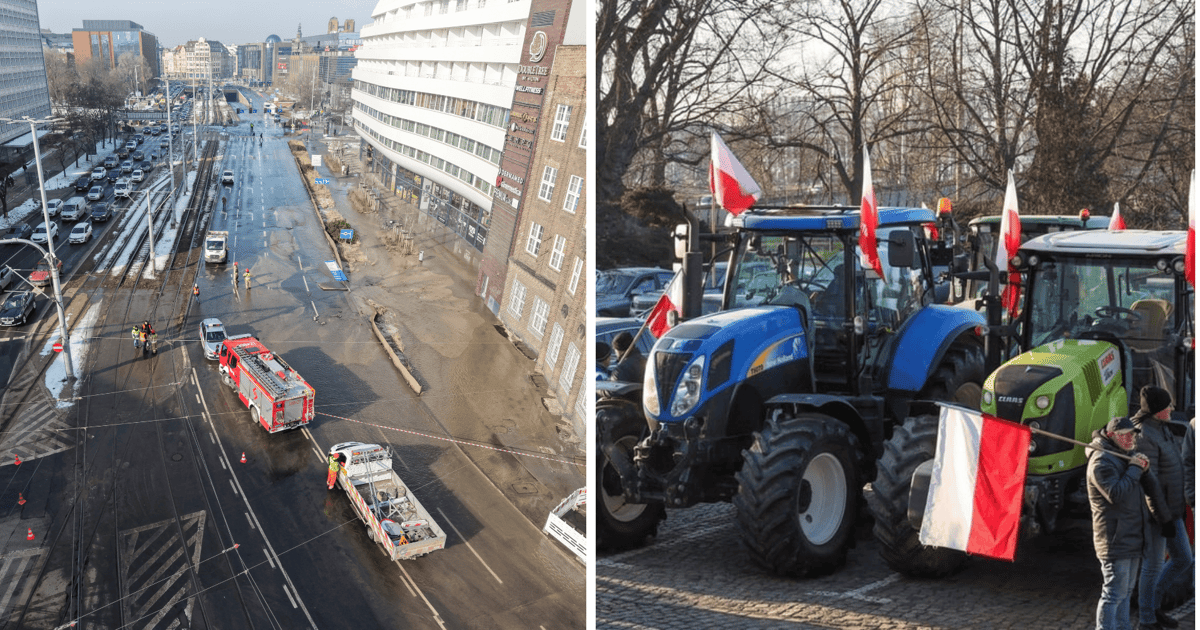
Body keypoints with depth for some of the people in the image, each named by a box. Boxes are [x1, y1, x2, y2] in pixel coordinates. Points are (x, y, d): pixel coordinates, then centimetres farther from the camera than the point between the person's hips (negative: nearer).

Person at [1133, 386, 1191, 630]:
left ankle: (1153, 603, 32)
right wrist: (1163, 518, -20)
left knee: (1183, 560, 17)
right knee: (1153, 566, 3)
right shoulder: (1145, 437, -22)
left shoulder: (1162, 429, 9)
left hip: (1171, 511, 9)